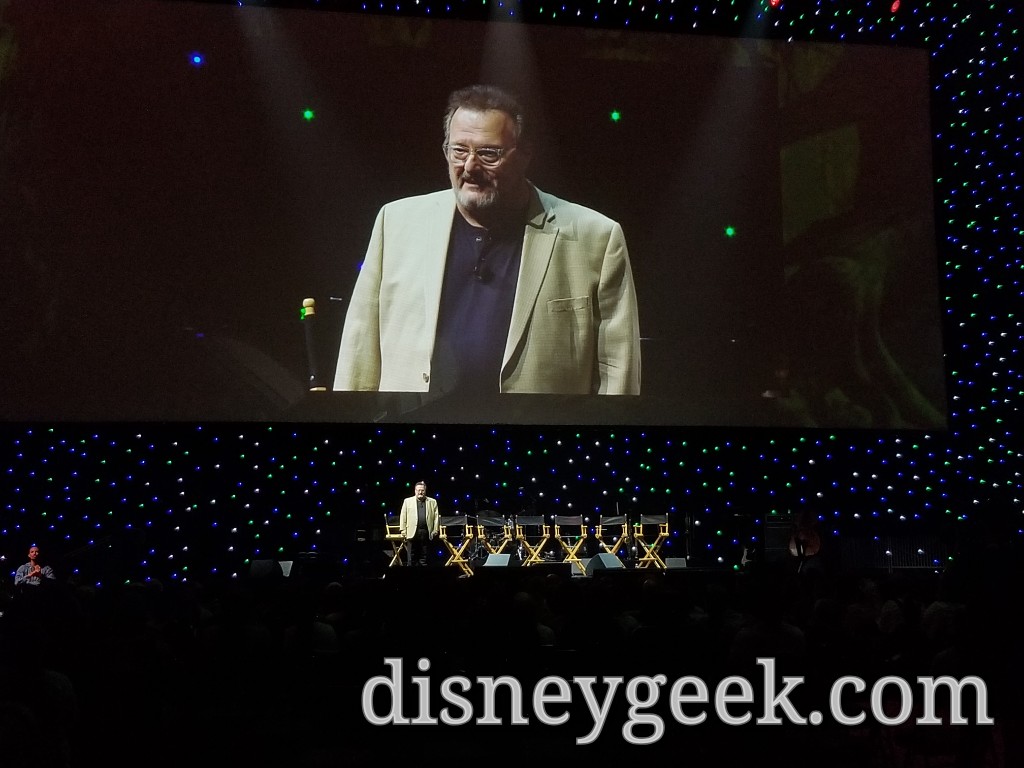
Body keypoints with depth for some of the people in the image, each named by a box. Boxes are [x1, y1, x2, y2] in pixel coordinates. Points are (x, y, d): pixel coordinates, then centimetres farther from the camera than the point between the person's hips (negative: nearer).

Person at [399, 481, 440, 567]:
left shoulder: (432, 502, 13)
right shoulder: (407, 501, 10)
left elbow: (436, 517, 9)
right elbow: (403, 517, 7)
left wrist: (435, 530, 0)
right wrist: (403, 531, -1)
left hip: (426, 533, 1)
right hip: (412, 533, -1)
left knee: (424, 558, 3)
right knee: (412, 558, -2)